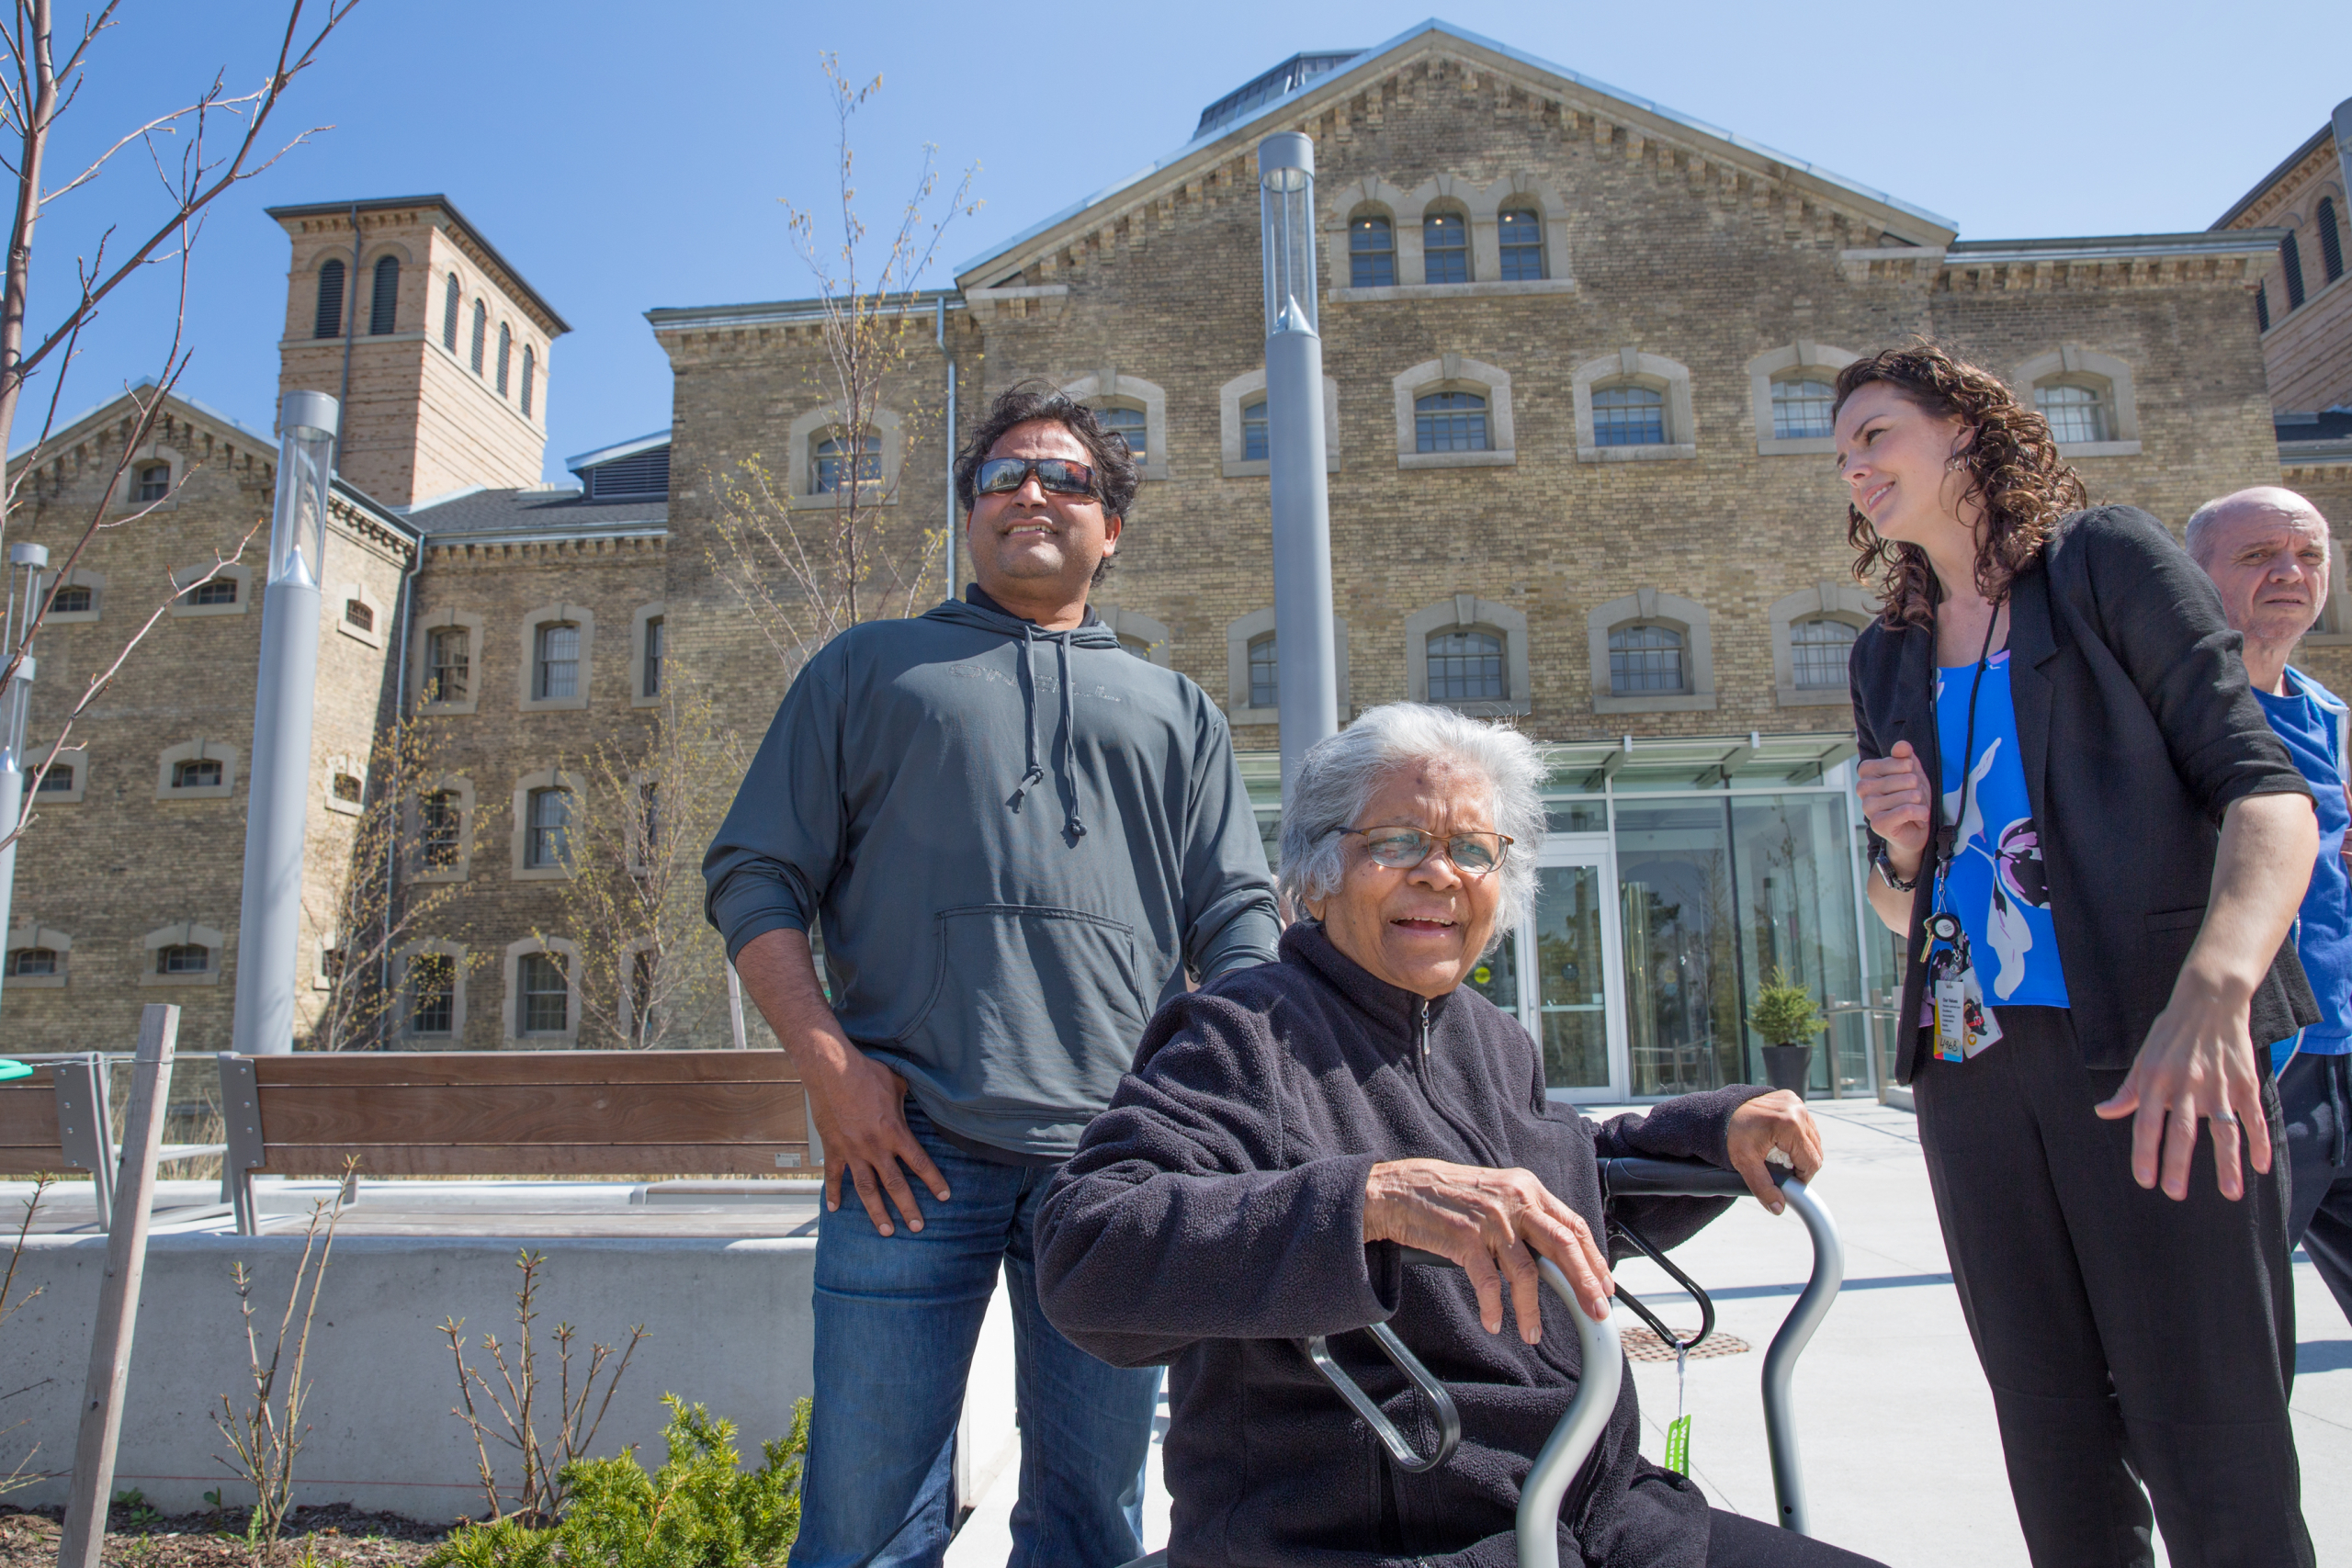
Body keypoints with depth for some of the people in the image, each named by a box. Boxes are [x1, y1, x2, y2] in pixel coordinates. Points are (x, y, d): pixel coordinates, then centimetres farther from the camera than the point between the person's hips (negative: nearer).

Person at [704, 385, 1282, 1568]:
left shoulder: (1176, 711, 21)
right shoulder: (869, 666, 16)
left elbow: (1238, 922, 14)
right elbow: (755, 878, 9)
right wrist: (829, 1064, -5)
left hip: (1117, 1155, 2)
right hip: (911, 1145, -1)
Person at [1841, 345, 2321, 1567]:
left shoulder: (2106, 561, 4)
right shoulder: (1888, 658, 19)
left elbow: (2266, 791, -9)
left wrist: (2213, 992, -27)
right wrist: (1898, 855, -2)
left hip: (2143, 1050, -5)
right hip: (1968, 1062, 5)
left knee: (2213, 1465, -5)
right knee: (2058, 1463, 10)